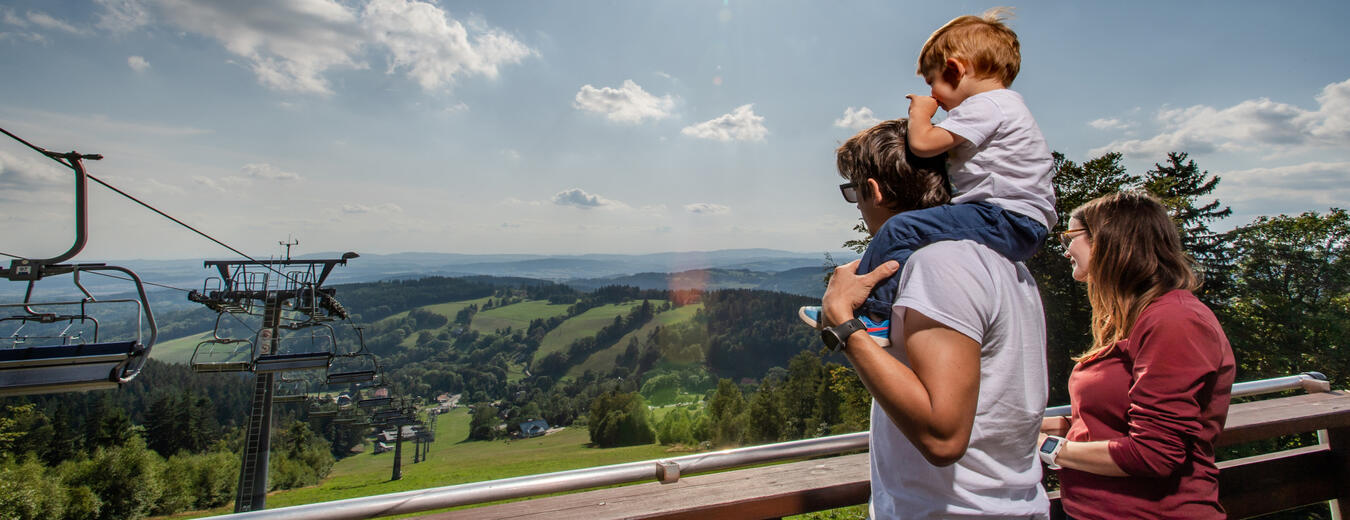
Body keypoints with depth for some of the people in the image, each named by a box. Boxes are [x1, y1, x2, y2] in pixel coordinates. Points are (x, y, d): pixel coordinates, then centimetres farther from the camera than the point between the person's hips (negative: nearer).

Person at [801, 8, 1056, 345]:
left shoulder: (985, 105, -10)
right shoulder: (1006, 105, 24)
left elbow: (923, 143, -16)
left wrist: (920, 112, 3)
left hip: (1008, 220, -11)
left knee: (901, 228, -21)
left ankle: (875, 315, -20)